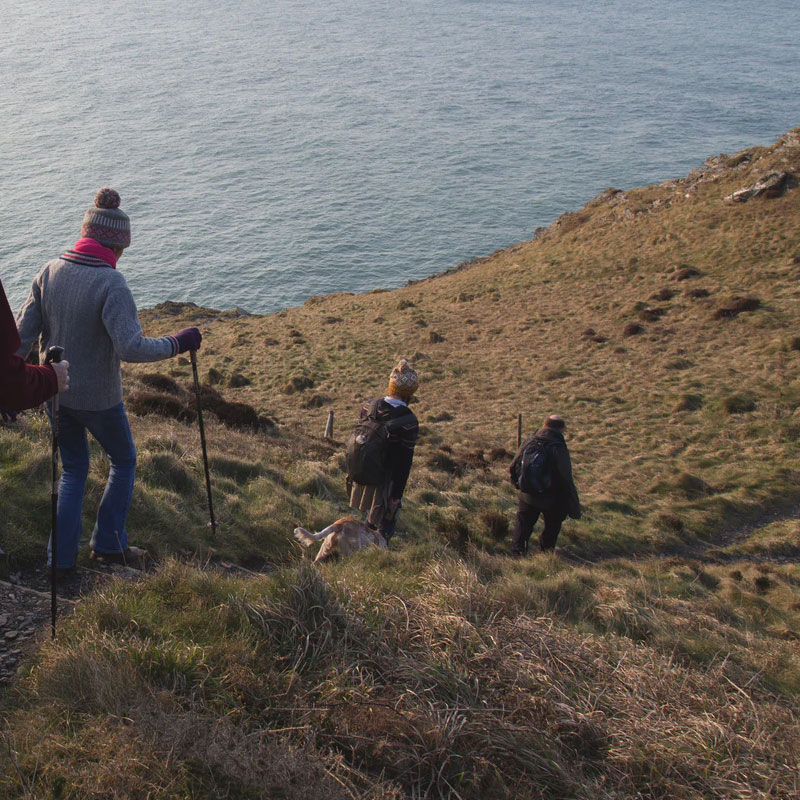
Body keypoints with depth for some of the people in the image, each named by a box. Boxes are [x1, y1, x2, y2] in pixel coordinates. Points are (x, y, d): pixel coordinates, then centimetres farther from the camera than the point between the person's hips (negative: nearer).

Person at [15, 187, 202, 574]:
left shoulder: (50, 271, -3)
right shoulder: (111, 284, -22)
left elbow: (22, 335, -1)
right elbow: (131, 347, -30)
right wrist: (178, 343, -16)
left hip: (55, 392, 6)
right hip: (97, 397, -5)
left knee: (73, 470, 21)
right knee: (124, 460, 21)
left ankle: (62, 558, 24)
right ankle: (108, 542, 26)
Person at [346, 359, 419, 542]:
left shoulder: (368, 407, -8)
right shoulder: (409, 422, -24)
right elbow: (404, 463, -20)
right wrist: (397, 494, -12)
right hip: (385, 483, -6)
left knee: (370, 518, 28)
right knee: (385, 524, 14)